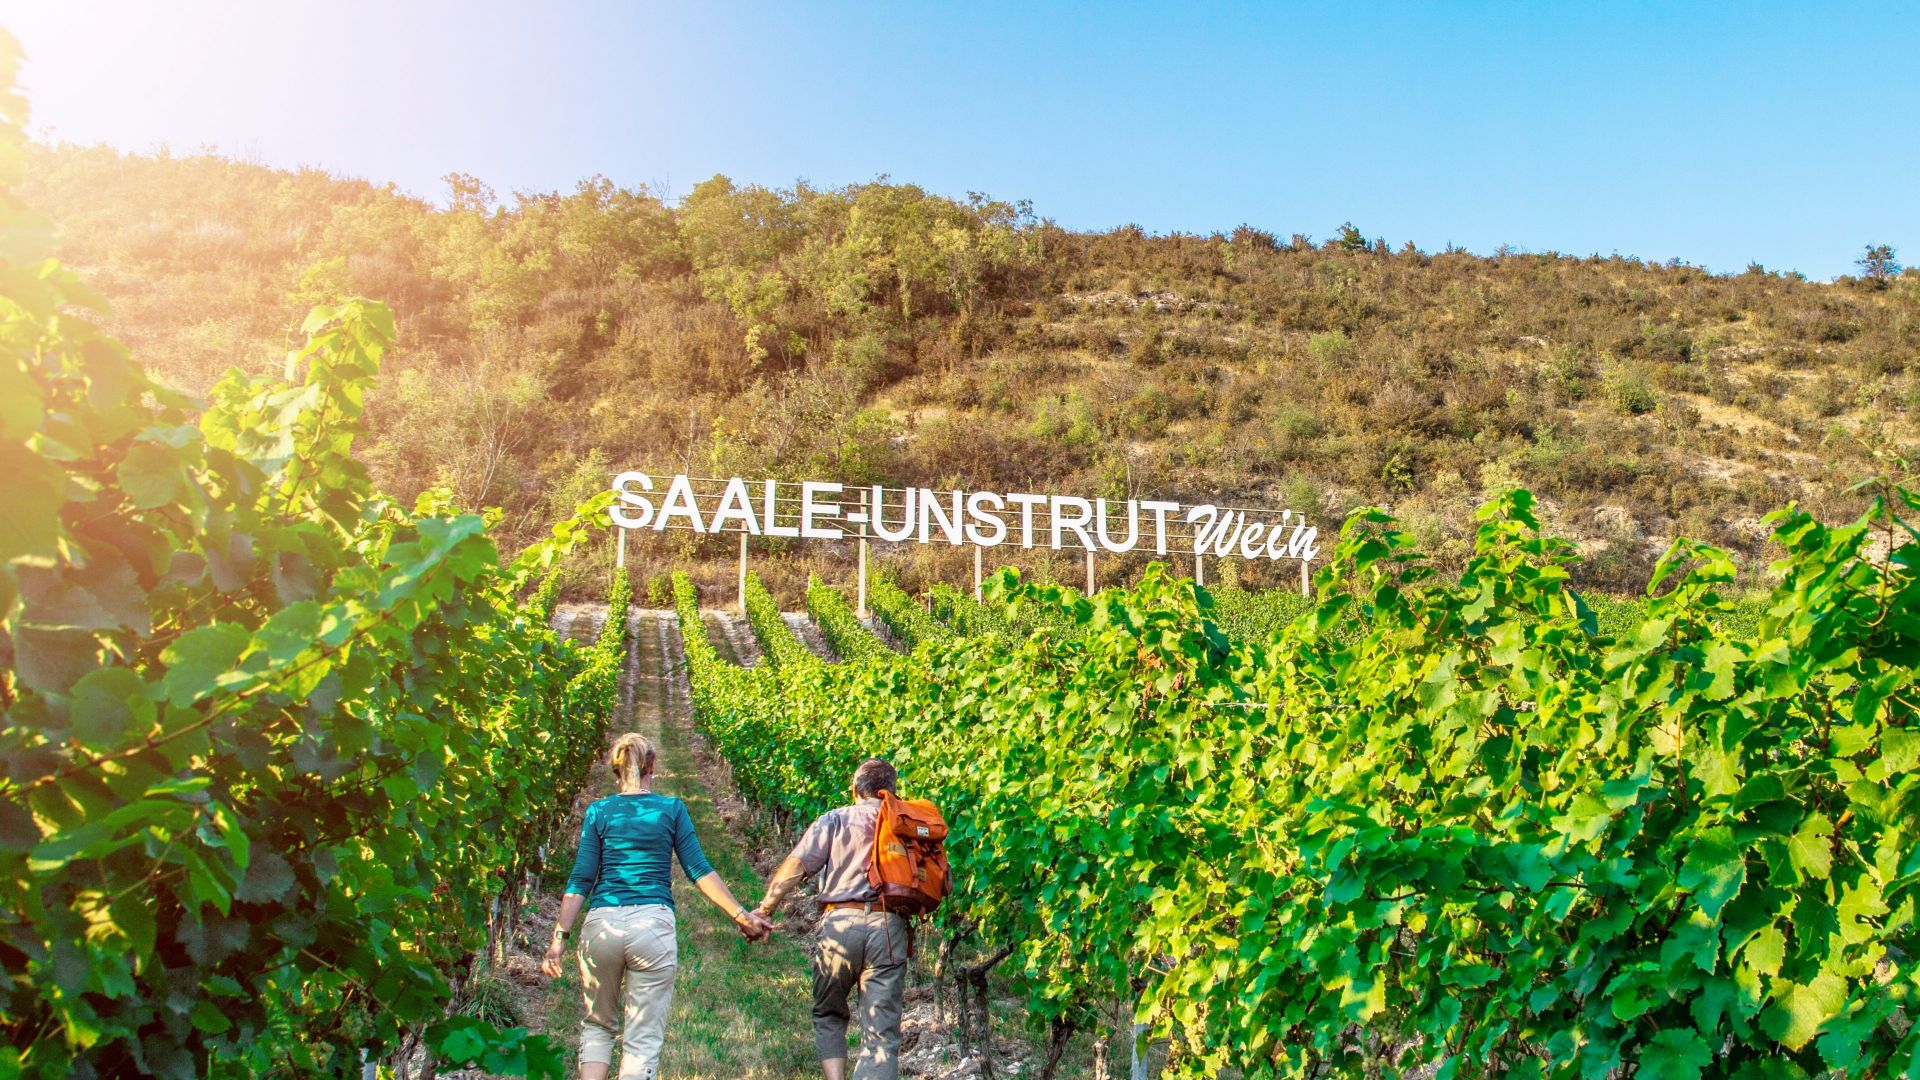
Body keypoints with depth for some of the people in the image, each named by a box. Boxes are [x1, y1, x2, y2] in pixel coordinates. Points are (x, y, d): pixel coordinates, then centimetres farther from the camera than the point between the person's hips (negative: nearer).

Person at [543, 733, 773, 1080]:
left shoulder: (599, 812, 7)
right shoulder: (672, 809, 5)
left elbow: (581, 880, 1)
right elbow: (699, 871, 1)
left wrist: (560, 936, 4)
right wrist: (741, 915, 5)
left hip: (601, 924, 1)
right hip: (653, 924, -1)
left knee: (597, 1026, 19)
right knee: (643, 1039, 3)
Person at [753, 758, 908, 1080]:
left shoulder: (835, 820, 10)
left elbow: (796, 865, -2)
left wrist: (765, 908, 1)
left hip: (840, 923, -1)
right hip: (889, 926, 1)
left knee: (828, 1016, 20)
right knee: (881, 1033, 2)